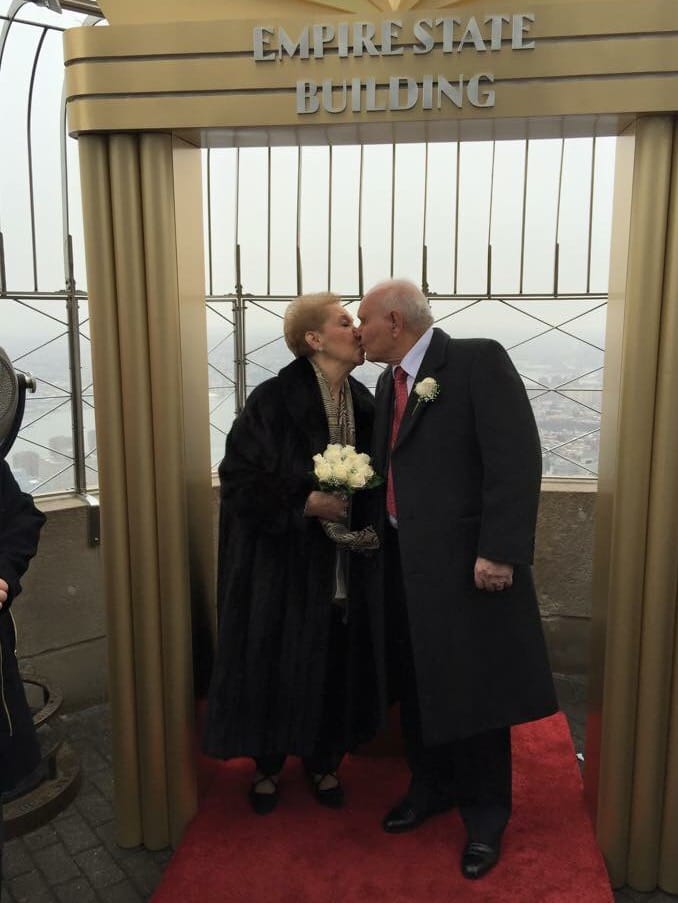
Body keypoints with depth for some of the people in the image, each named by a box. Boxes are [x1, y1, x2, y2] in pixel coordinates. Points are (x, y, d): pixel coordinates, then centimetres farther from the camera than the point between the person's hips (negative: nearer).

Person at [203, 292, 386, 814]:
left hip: (345, 569, 5)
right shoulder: (273, 400, -14)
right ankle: (268, 765, 32)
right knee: (277, 664, 8)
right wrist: (304, 503, -20)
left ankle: (325, 761, 36)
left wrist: (370, 527, -4)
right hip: (283, 561, -4)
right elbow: (239, 478, -13)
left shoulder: (363, 403, 3)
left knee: (339, 663, 12)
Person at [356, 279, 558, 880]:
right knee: (417, 685, 19)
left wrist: (499, 551, -23)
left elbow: (517, 459, -19)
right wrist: (383, 540, 8)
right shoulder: (390, 381, 12)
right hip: (405, 560, 7)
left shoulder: (479, 360, -12)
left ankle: (485, 816, 28)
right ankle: (432, 787, 41)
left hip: (464, 559, -7)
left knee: (473, 691, 7)